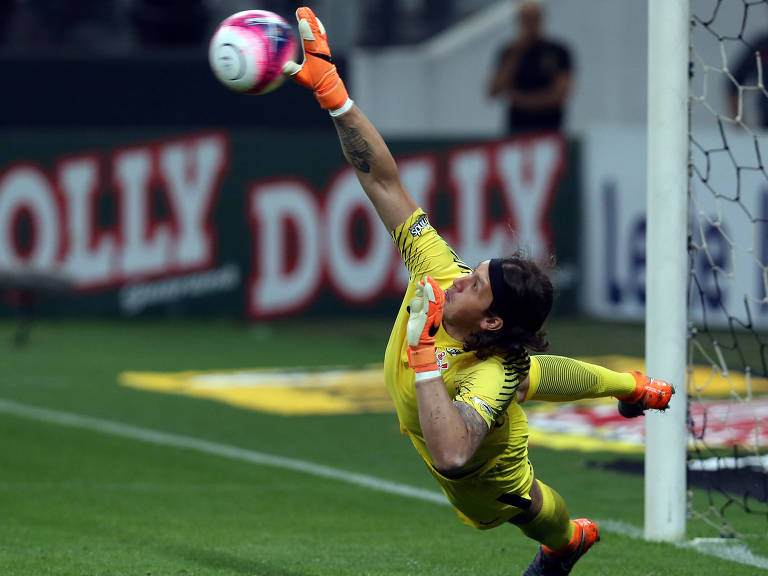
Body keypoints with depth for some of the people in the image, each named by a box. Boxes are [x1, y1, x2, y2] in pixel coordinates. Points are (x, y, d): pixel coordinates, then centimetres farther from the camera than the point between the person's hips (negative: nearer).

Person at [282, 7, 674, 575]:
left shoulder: (491, 376, -52)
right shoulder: (439, 269, -38)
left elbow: (451, 455, -72)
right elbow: (384, 179, -41)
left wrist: (424, 356, -68)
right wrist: (331, 89, -51)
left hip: (489, 476, -5)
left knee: (527, 508, 29)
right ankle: (634, 387, 63)